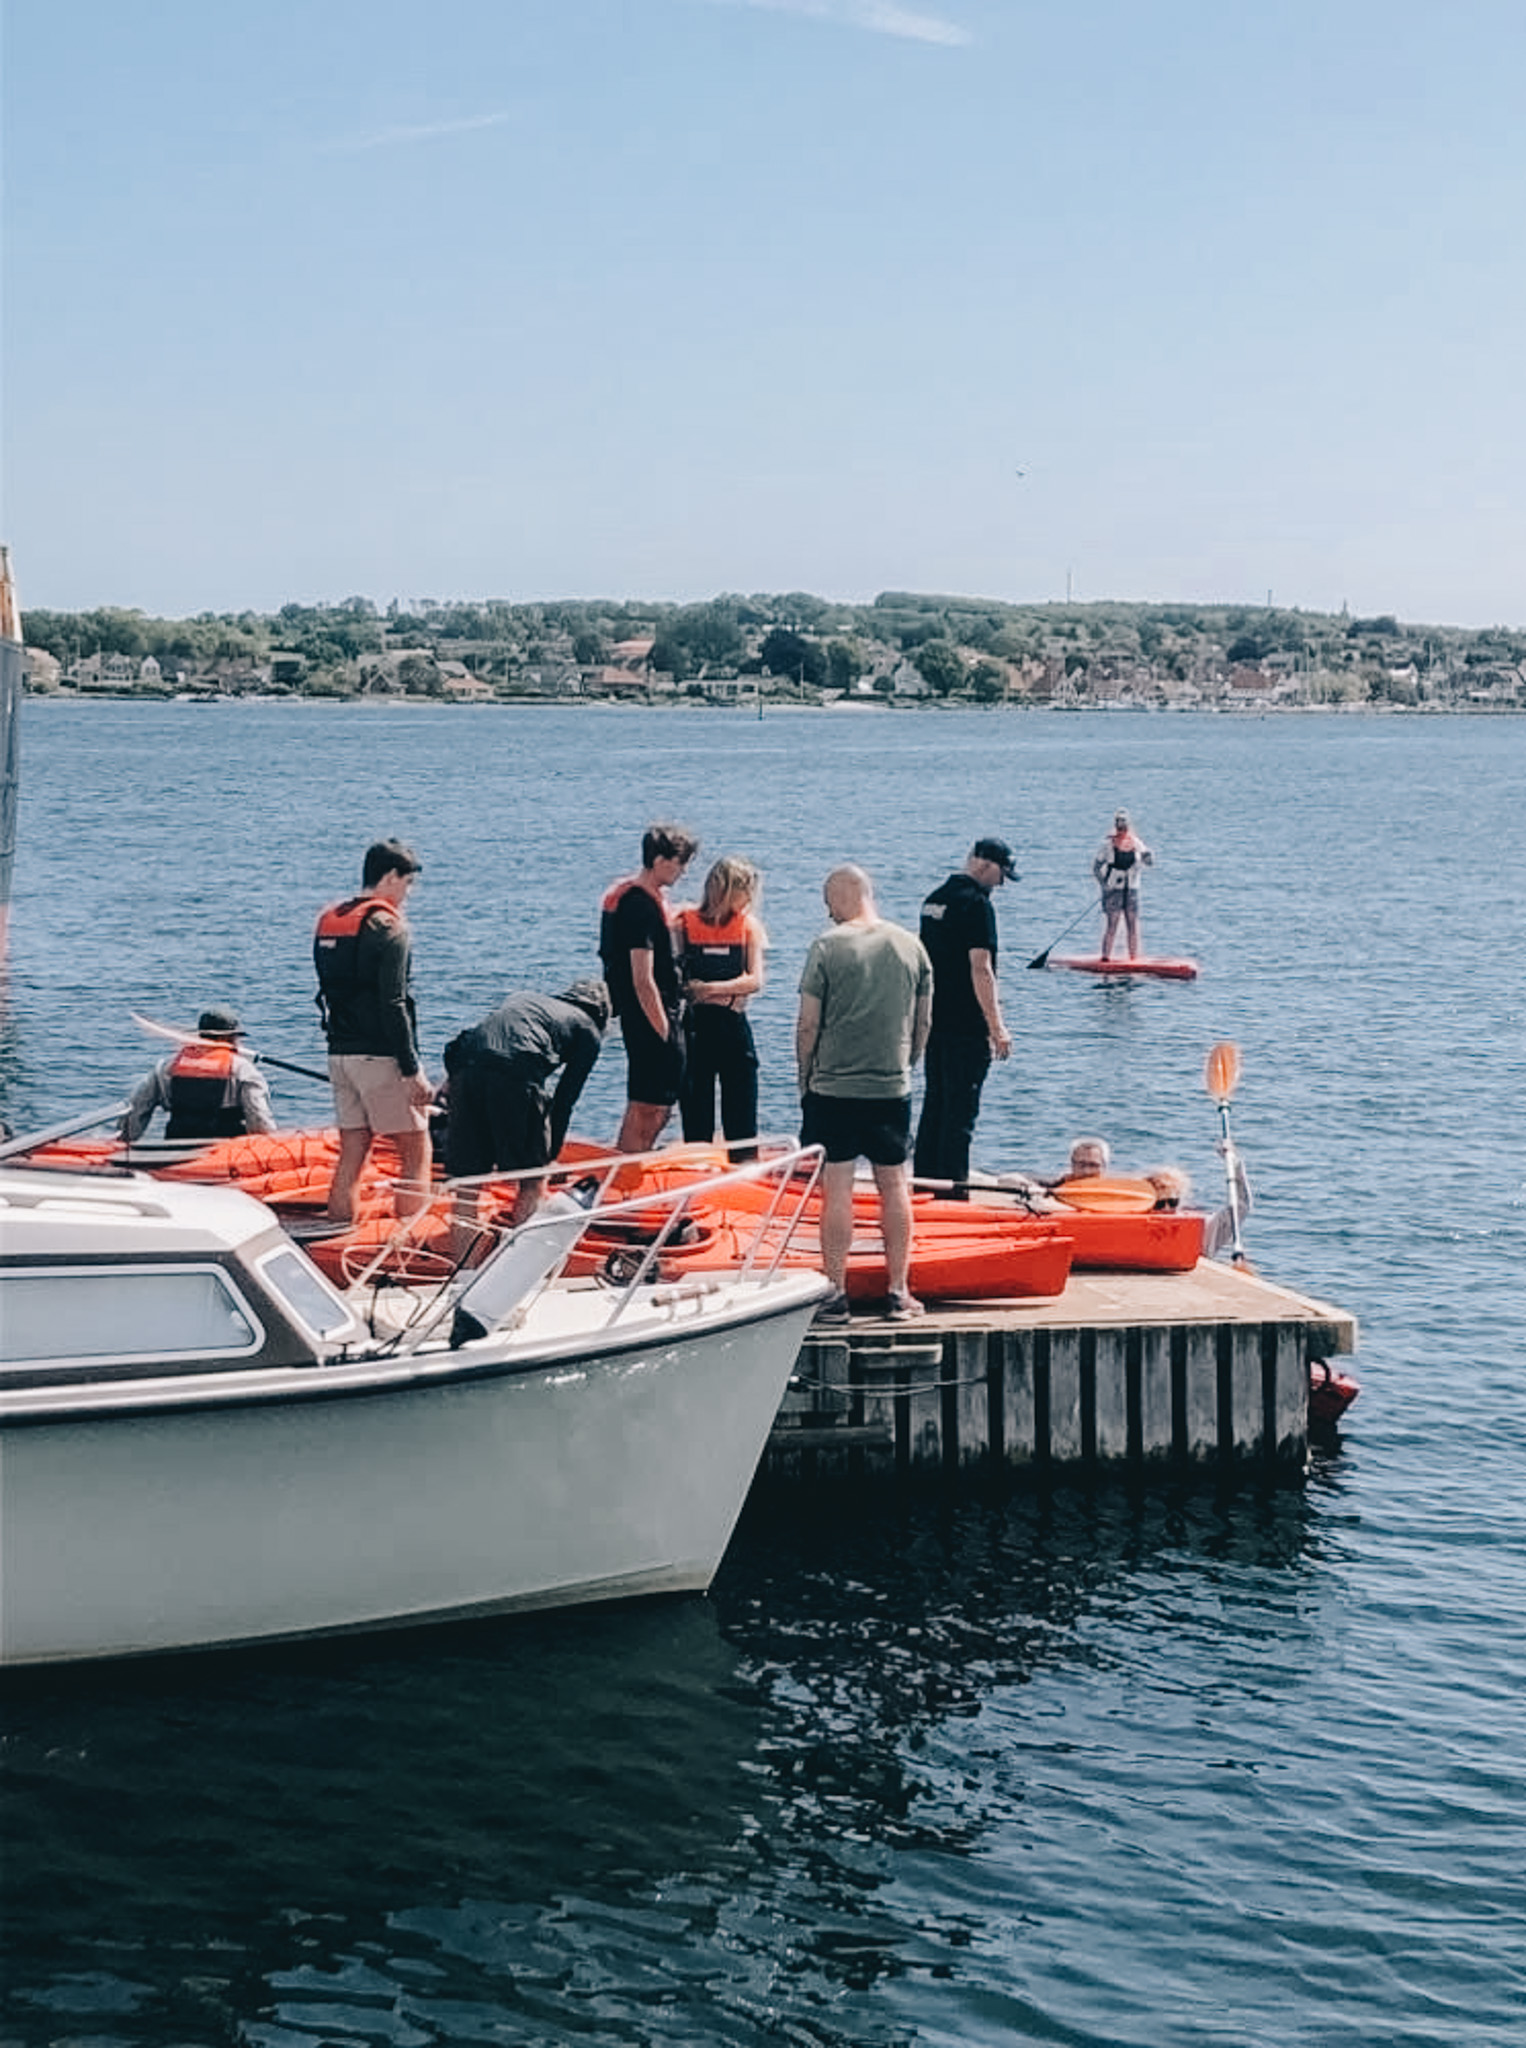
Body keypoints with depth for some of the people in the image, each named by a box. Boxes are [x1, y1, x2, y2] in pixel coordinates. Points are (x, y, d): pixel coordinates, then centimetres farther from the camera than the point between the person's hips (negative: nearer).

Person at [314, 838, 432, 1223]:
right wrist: (413, 1070, -15)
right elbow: (392, 1005, -17)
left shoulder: (328, 921, 13)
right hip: (379, 1057, -8)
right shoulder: (388, 927, -12)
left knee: (351, 1155, 11)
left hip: (339, 1054, 8)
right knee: (417, 1152, -2)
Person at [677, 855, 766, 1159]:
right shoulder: (685, 922, -1)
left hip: (734, 1025, 1)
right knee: (696, 1119, 2)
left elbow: (755, 980, -6)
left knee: (742, 1119, 0)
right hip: (693, 1027, -1)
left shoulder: (748, 925, 4)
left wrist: (710, 989, -18)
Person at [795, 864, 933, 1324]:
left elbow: (808, 1025, -6)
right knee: (894, 1185, 10)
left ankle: (836, 1293, 2)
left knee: (836, 1189, 1)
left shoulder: (828, 946, -8)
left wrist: (805, 1080, 5)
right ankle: (899, 1293, 12)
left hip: (833, 1089, -3)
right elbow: (923, 1022, 9)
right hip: (893, 1089, 3)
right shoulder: (911, 946, 3)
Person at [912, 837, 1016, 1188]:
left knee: (935, 1103, 15)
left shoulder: (935, 899, 13)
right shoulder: (976, 903, -15)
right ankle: (952, 1185, -4)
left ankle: (924, 1181, 20)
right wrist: (997, 1027, -18)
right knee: (961, 1109, -4)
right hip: (967, 1026, -9)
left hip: (935, 1023, 9)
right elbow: (980, 969, -20)